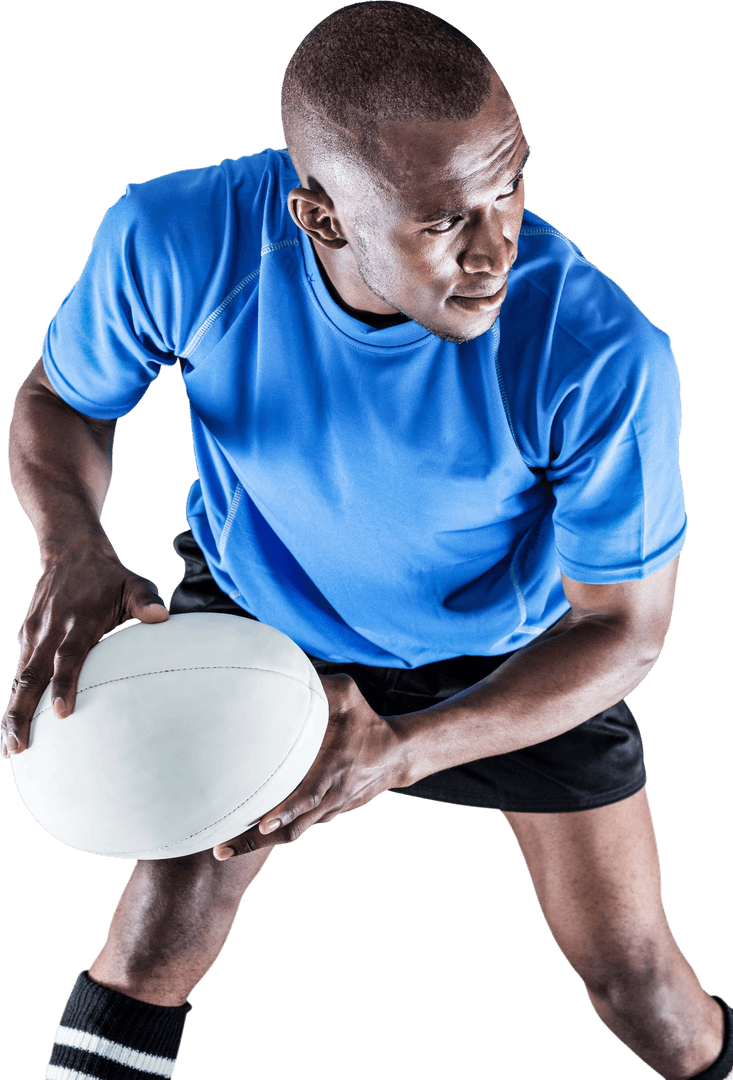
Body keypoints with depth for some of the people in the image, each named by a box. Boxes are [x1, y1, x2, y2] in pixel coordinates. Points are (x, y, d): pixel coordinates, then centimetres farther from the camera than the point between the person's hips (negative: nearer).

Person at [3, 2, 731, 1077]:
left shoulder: (603, 356, -37)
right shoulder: (176, 242, -32)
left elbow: (623, 628, -23)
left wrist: (404, 750, -37)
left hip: (520, 651, 0)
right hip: (256, 612, 1)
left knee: (633, 976, 8)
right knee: (156, 950, -1)